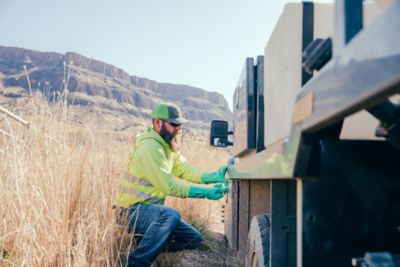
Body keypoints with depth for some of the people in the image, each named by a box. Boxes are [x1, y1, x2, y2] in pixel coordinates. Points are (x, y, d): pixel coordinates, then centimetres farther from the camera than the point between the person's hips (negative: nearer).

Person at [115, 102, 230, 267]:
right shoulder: (150, 147, -21)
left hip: (151, 208, 9)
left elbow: (186, 170, 0)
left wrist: (214, 176, -14)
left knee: (194, 239, 6)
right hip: (134, 210, -9)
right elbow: (169, 186, -25)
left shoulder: (168, 147, 10)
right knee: (171, 215, -38)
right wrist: (207, 192, -24)